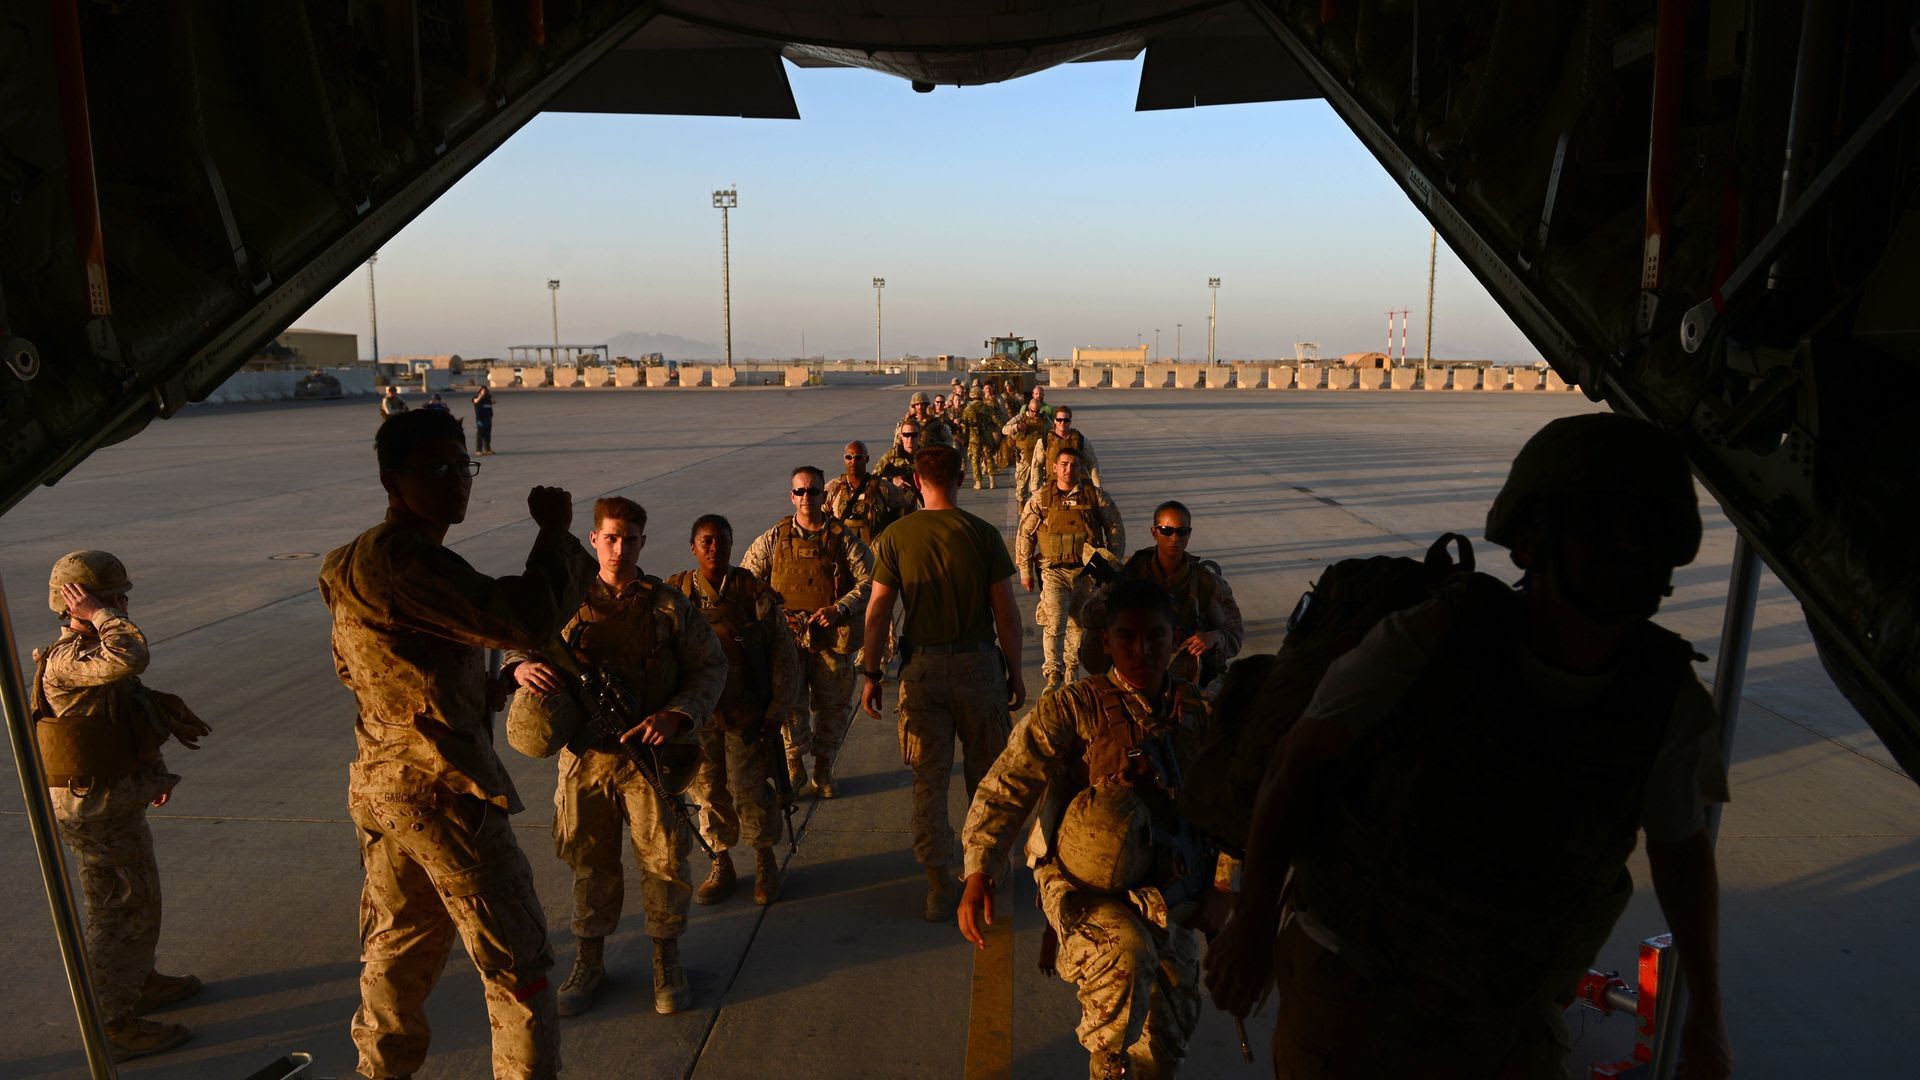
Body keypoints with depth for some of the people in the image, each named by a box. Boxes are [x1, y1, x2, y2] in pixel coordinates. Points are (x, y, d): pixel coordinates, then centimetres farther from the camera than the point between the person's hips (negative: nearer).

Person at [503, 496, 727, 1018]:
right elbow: (525, 643, 8)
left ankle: (666, 956, 26)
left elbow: (711, 665, 2)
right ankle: (590, 959, 32)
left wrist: (676, 714, -14)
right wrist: (522, 665, -18)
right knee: (591, 862, 13)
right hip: (586, 754, 1)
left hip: (649, 754, -1)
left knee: (664, 859, 5)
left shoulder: (668, 605, -3)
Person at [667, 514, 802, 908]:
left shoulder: (753, 593, -6)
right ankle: (721, 864, 29)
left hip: (747, 711, -2)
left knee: (749, 790, 1)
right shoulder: (674, 594, -2)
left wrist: (775, 713, -4)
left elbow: (784, 656, -2)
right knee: (708, 790, 10)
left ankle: (765, 860, 24)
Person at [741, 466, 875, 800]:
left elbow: (869, 582, -1)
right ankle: (794, 768, 11)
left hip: (832, 636, 0)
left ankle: (823, 770, 27)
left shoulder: (843, 539, 0)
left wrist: (839, 609, -15)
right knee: (788, 701, -9)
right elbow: (746, 578, 11)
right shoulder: (774, 538, 4)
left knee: (833, 705, 8)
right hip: (788, 635, 0)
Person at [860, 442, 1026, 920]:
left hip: (922, 666, 0)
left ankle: (939, 885, 11)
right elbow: (1006, 612, -4)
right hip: (979, 662, 0)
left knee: (929, 780, 8)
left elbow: (878, 609, -4)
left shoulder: (895, 537, -4)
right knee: (984, 773, 17)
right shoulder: (984, 534, -6)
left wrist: (871, 673, 5)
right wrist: (1015, 671, 6)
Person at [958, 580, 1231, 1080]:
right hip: (1083, 885, -4)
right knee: (1126, 954, -33)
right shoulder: (1073, 709, -10)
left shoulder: (1197, 714, 3)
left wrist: (1222, 887, 3)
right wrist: (979, 872, -24)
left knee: (1172, 1027, 14)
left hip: (1169, 888, 5)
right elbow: (1006, 786, -13)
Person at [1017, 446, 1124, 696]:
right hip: (1054, 570, -2)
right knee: (1054, 622, -17)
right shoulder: (1041, 498, 1)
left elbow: (1116, 528, 9)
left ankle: (1071, 673, 28)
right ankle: (1053, 676, -12)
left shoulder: (1095, 495, 2)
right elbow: (1025, 535, 6)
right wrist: (1025, 570, 5)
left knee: (1079, 624, 11)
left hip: (1087, 571, 2)